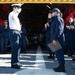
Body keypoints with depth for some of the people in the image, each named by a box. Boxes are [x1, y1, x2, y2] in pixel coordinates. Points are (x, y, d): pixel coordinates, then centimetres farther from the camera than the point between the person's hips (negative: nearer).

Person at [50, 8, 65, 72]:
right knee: (59, 52, 12)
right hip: (57, 39, 10)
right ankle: (61, 66, 19)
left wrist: (55, 39, -25)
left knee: (59, 52, -7)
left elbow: (59, 30, -22)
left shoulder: (58, 19, -12)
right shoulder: (56, 19, 20)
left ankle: (62, 67, -2)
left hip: (58, 39, -10)